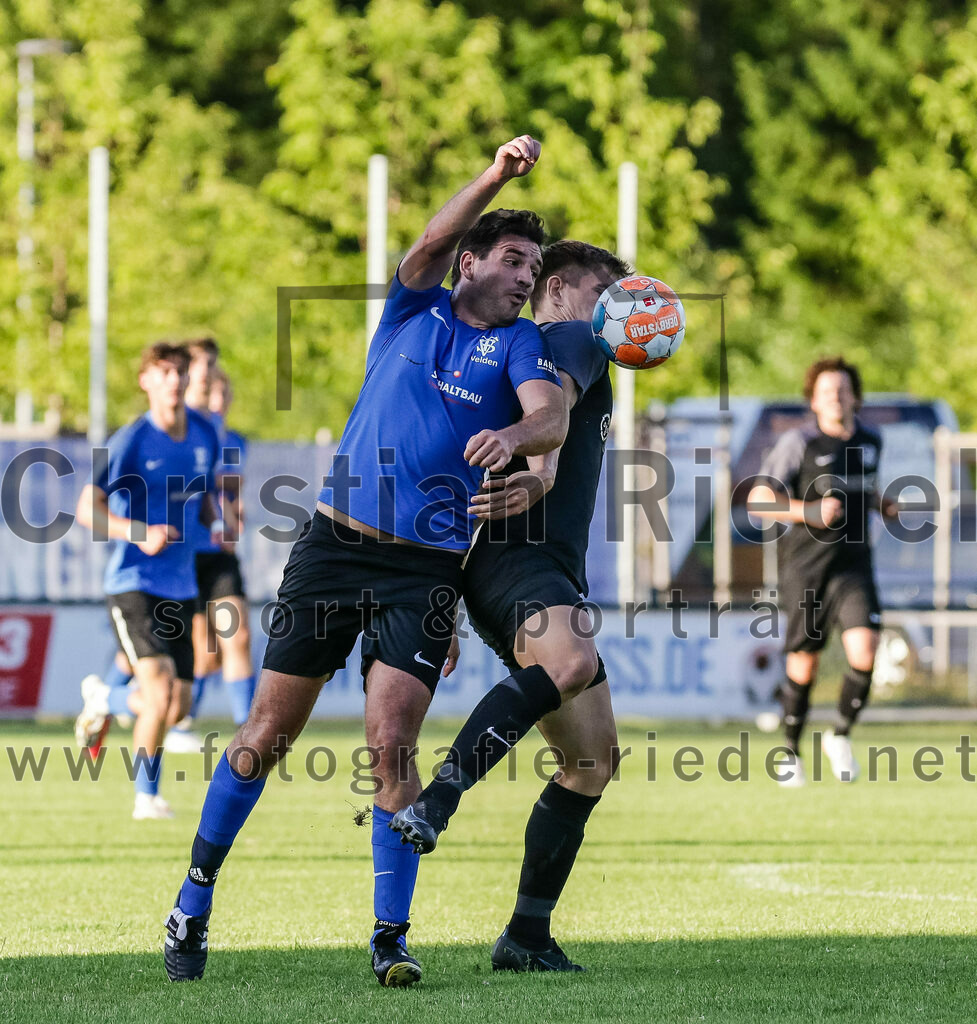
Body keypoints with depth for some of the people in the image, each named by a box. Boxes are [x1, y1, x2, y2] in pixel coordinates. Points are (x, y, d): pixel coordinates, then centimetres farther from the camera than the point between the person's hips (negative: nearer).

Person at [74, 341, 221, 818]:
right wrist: (141, 533, -27)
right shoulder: (131, 441, -13)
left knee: (178, 706, 8)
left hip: (180, 586, 6)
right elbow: (87, 509, -12)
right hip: (132, 585, -6)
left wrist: (217, 522, 0)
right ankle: (146, 795, -6)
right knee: (160, 690, -21)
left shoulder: (204, 434, 5)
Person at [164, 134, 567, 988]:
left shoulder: (518, 343, 6)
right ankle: (194, 901, 18)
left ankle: (392, 938, -6)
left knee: (392, 742, -13)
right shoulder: (416, 309, 9)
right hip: (334, 542, 1)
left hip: (425, 568, -1)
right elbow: (435, 241, -9)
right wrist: (497, 175, -23)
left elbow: (553, 418, -12)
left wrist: (513, 435, -35)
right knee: (267, 734, 4)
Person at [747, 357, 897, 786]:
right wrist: (809, 511, -24)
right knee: (804, 663, 3)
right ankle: (791, 751, 25)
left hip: (852, 562, 3)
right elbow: (758, 500, -12)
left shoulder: (871, 441, 9)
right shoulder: (798, 442, -8)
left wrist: (883, 505, 9)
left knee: (863, 650, -17)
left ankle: (841, 735, 7)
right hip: (805, 563, -3)